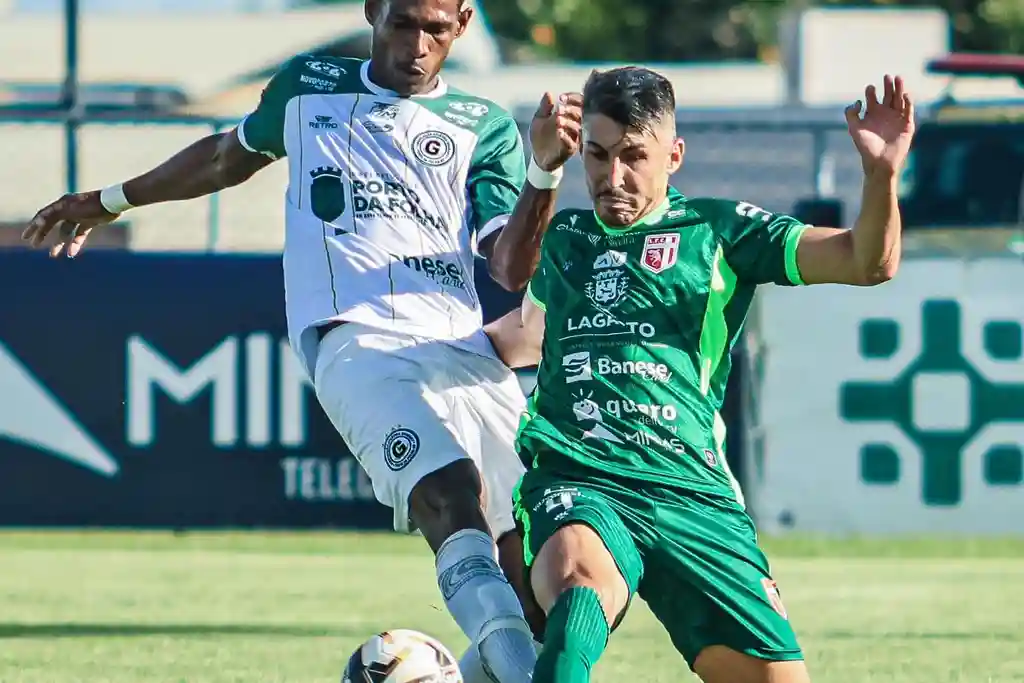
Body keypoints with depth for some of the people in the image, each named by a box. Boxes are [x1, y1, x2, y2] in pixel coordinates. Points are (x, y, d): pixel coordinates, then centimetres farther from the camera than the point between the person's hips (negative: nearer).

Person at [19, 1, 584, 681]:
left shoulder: (485, 126, 19)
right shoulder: (308, 85, 22)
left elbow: (513, 269, 7)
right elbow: (231, 155, 42)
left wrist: (544, 170, -9)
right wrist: (113, 201, 52)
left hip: (465, 349, 3)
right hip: (357, 338, -3)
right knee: (452, 491, -34)